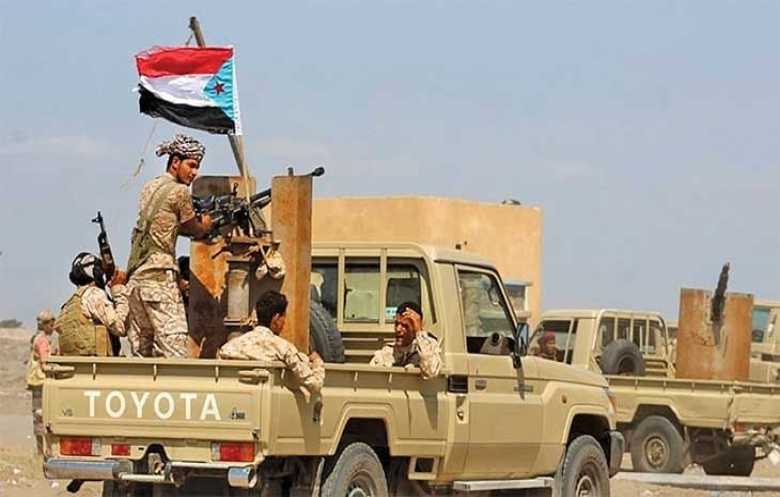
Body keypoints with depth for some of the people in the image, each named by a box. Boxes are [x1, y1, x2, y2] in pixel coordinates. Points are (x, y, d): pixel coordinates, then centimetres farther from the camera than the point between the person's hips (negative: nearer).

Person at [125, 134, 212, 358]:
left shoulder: (149, 188, 18)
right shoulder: (179, 191, -7)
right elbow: (195, 230, 6)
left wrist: (199, 226, 16)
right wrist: (206, 224, 26)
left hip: (136, 278, 8)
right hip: (160, 278, -8)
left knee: (140, 351, 7)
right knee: (174, 346, -14)